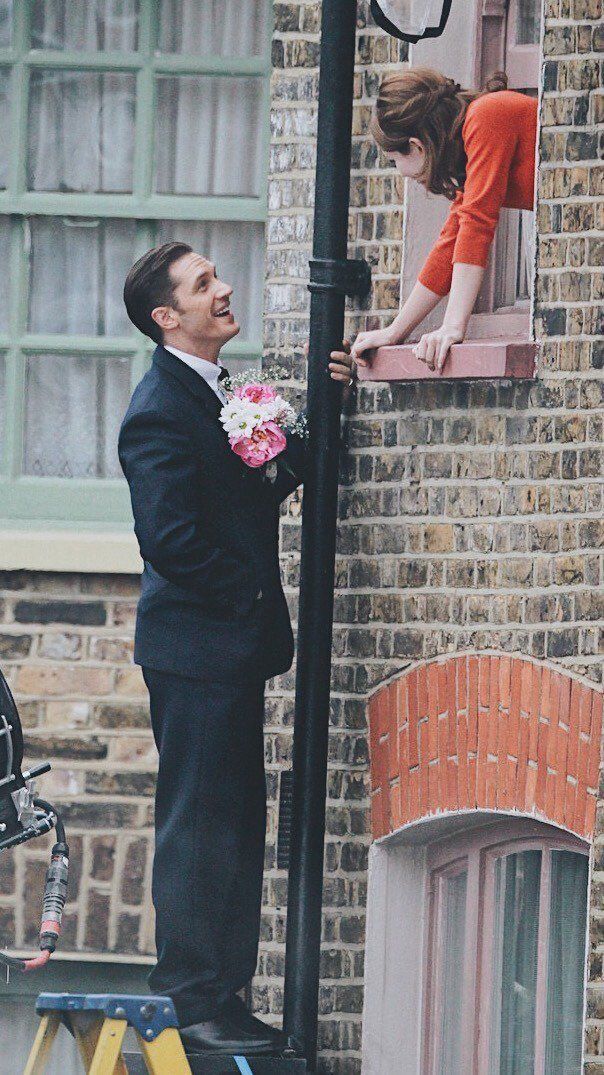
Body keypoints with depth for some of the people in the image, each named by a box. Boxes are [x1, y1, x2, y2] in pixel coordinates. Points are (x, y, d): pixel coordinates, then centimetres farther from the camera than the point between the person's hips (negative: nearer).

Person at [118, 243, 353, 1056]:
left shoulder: (210, 394, 15)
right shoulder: (161, 410, -17)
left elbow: (268, 485, 15)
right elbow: (170, 539, -22)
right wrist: (246, 593, -14)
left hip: (232, 650, 10)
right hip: (195, 648, -10)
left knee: (237, 826, 12)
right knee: (198, 827, -6)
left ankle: (217, 1000, 18)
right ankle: (194, 1005, -1)